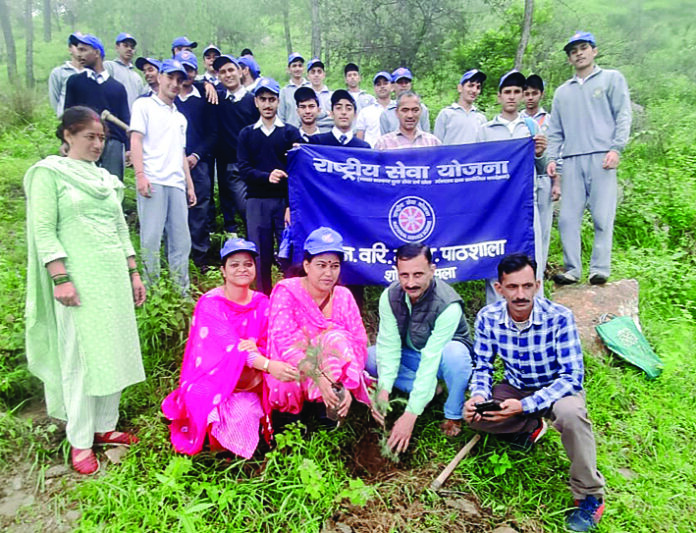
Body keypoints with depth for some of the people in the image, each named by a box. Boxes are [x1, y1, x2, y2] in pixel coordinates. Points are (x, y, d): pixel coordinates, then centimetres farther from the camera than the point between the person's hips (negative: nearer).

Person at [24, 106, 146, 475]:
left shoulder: (105, 177, 16)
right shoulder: (48, 173, -2)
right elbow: (44, 231, -8)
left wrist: (133, 273, 14)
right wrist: (60, 279, -16)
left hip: (113, 277, 6)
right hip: (79, 281, -6)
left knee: (114, 353, 9)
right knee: (80, 358, 0)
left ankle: (105, 426, 23)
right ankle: (80, 442, 12)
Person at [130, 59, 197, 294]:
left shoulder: (180, 118, 27)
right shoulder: (144, 105, 9)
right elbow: (136, 140, -2)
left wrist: (189, 185, 19)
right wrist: (140, 175, -15)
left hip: (176, 184, 6)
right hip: (152, 181, -5)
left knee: (181, 241, 2)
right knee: (151, 239, -7)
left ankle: (182, 293, 8)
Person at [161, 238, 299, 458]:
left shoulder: (261, 303, 2)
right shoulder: (210, 303, -11)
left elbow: (268, 344, -2)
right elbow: (229, 344, -22)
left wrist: (256, 348, -27)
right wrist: (268, 365, -36)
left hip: (248, 381, 5)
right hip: (211, 379, -4)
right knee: (238, 413, -28)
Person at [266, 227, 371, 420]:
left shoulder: (343, 296, 0)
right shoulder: (287, 292, -11)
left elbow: (359, 342, -7)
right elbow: (285, 342, -24)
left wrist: (347, 386, -23)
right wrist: (319, 378, -37)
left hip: (331, 373, 3)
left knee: (338, 339, -25)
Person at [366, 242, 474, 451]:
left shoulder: (448, 306, -33)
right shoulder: (390, 296, -18)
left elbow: (431, 360, -37)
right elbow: (389, 345, -21)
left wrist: (411, 414, -38)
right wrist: (383, 390, -36)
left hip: (441, 357, -5)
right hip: (409, 357, 5)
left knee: (454, 353, -40)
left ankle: (454, 416, -13)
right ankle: (431, 389, -8)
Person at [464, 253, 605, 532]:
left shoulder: (559, 318, -27)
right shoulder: (487, 318, -16)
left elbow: (572, 377, -27)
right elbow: (483, 367, -5)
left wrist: (524, 406, -37)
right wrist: (479, 395, -27)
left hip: (558, 388, -3)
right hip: (515, 387, 4)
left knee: (570, 413, -36)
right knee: (473, 414, -19)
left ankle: (590, 497, -12)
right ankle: (531, 426, 10)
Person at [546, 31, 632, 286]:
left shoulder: (612, 79, 15)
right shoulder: (562, 92, 24)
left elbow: (623, 116, 5)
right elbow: (555, 131, 20)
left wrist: (616, 148, -8)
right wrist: (552, 158, 5)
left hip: (601, 157, -3)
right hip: (572, 160, 3)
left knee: (602, 216, -8)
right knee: (568, 217, -5)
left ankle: (600, 268, -4)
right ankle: (572, 269, 0)